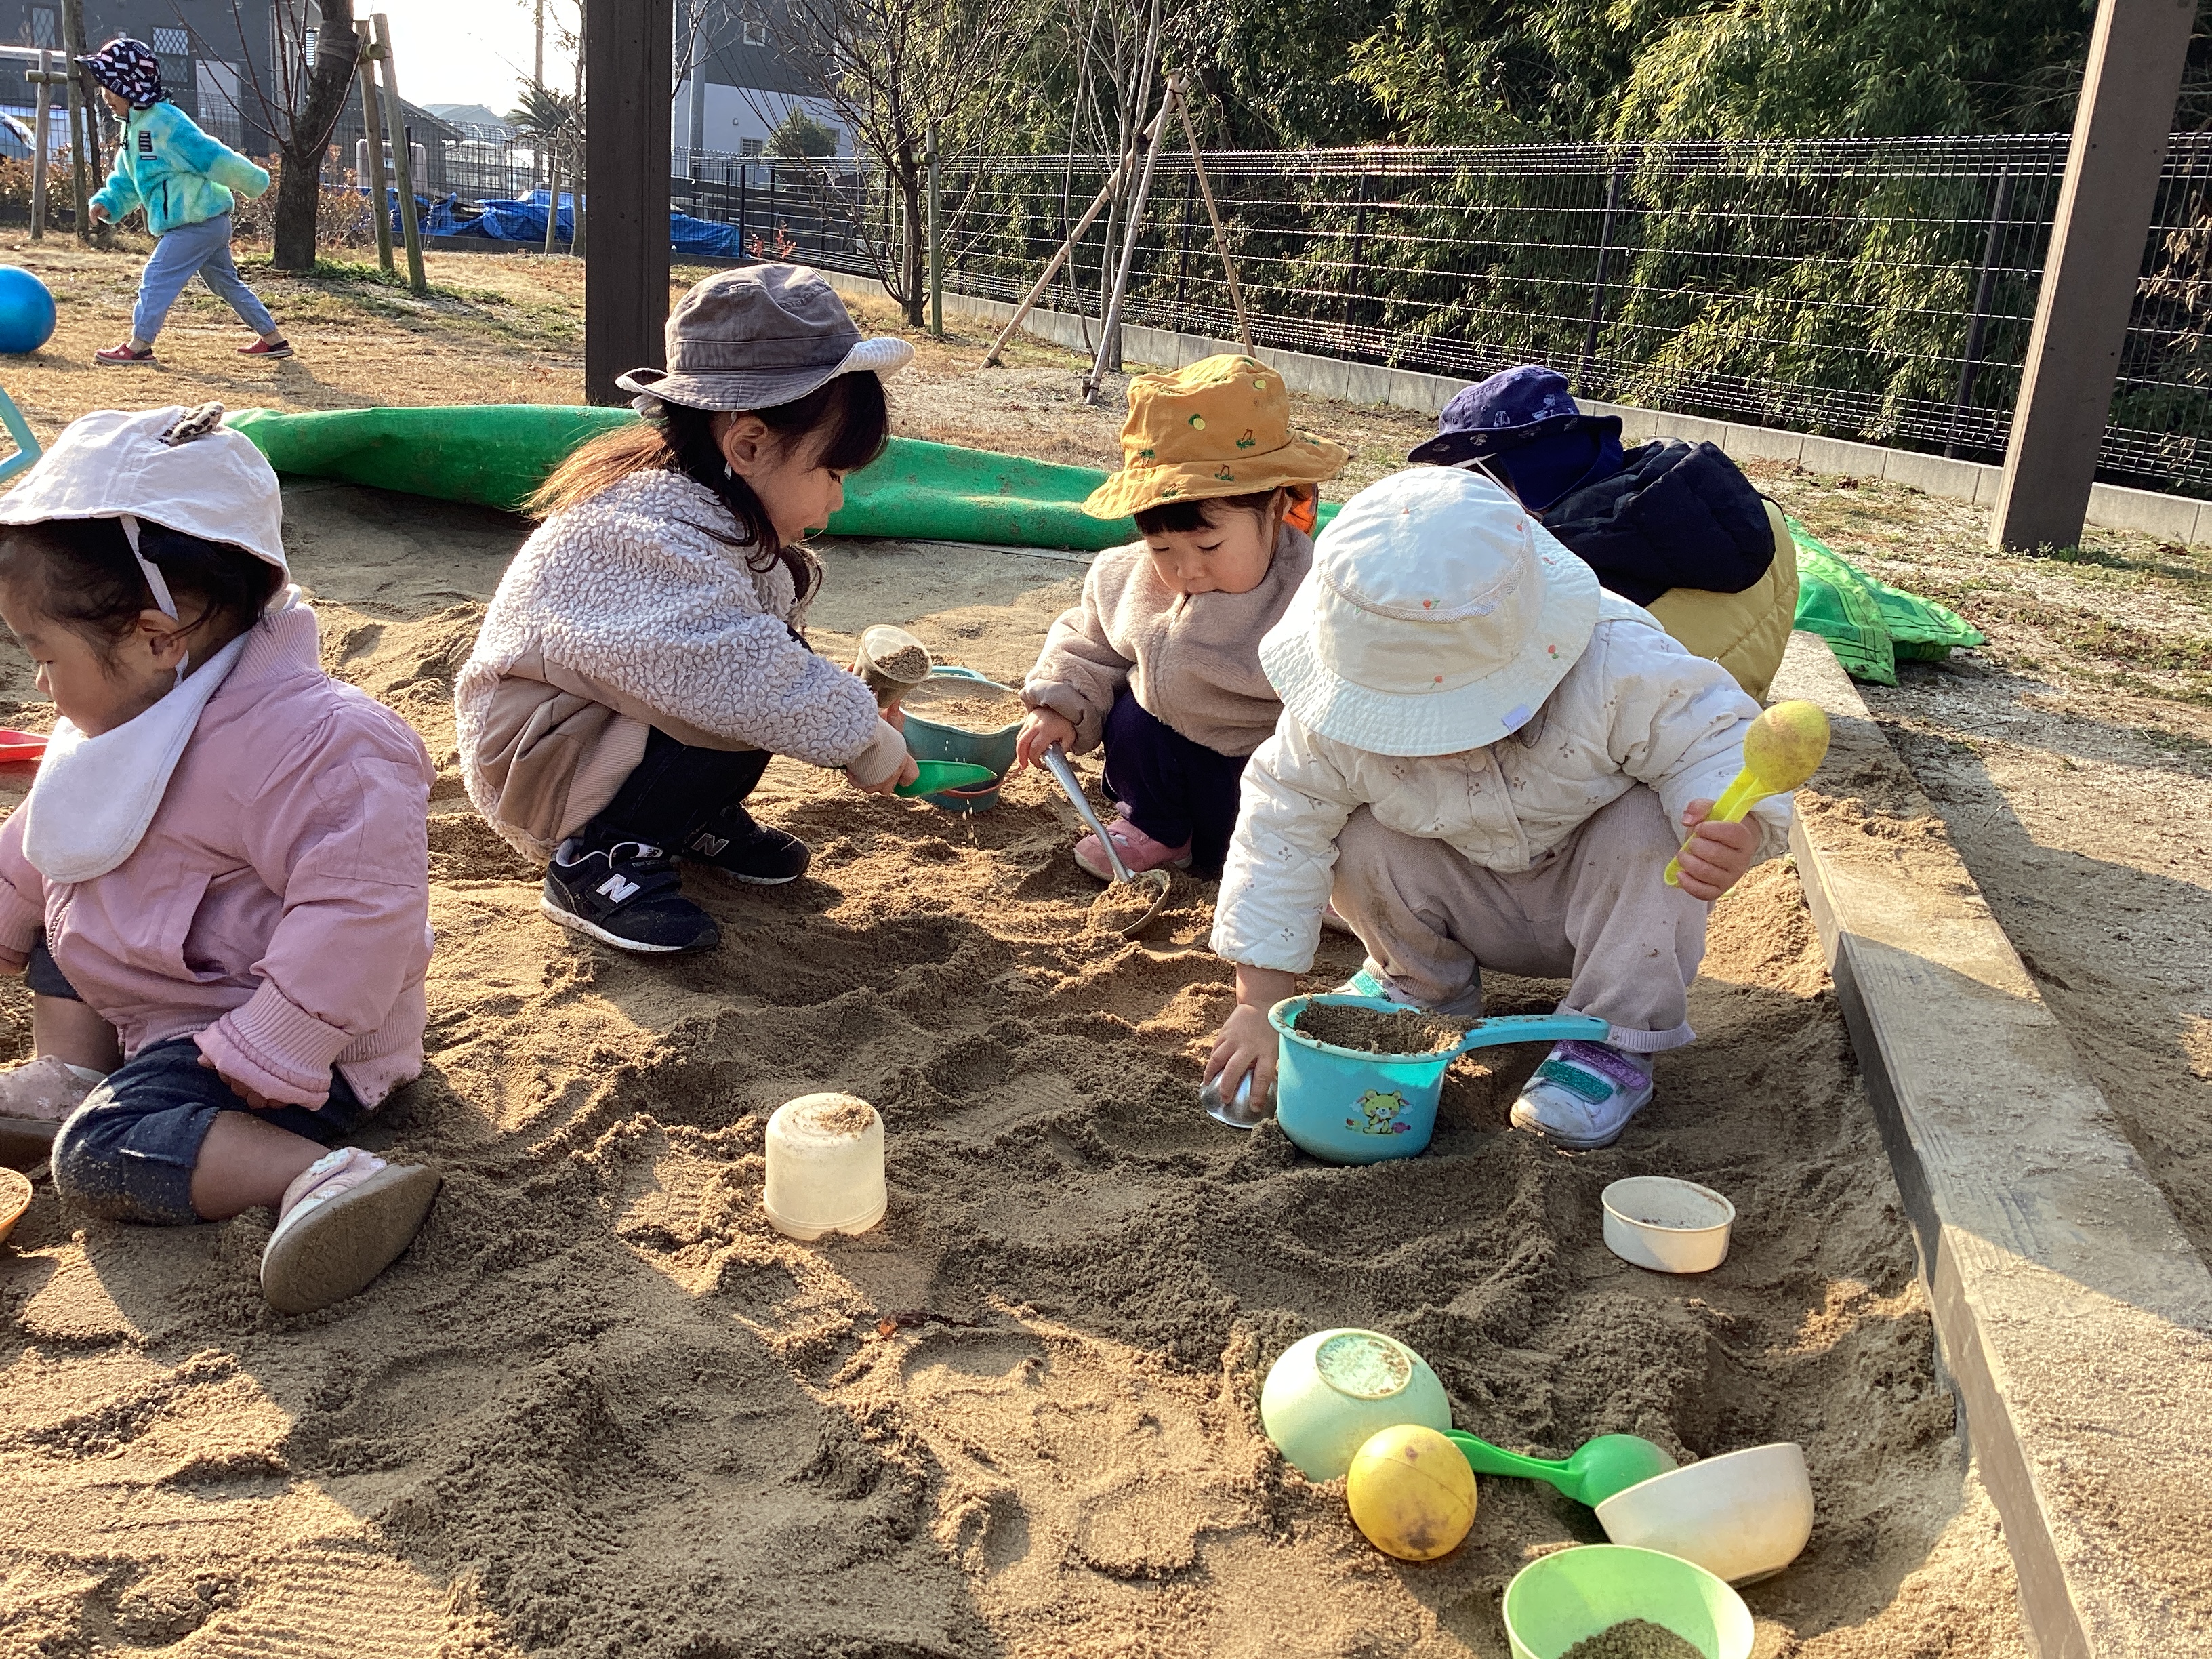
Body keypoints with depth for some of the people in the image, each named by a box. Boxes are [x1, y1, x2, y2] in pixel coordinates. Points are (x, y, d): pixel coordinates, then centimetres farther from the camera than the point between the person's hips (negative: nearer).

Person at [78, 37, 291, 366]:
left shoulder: (166, 122, -18)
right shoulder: (135, 125, 14)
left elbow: (212, 156, -18)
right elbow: (126, 178, 19)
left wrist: (252, 182, -15)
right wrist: (108, 203, 5)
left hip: (197, 221, -10)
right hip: (208, 223, 10)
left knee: (157, 278, -8)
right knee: (226, 282, 15)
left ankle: (139, 345, -3)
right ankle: (273, 338, 20)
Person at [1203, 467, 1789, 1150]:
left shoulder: (1615, 667, -36)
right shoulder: (1337, 720, -27)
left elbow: (1714, 739, -25)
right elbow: (1281, 829, -20)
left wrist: (1733, 832, -50)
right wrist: (1260, 1002, -21)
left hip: (1597, 906, -2)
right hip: (1478, 911, 2)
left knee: (1649, 824, -32)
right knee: (1361, 843, -24)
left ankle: (1614, 1041, -14)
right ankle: (1422, 987, 7)